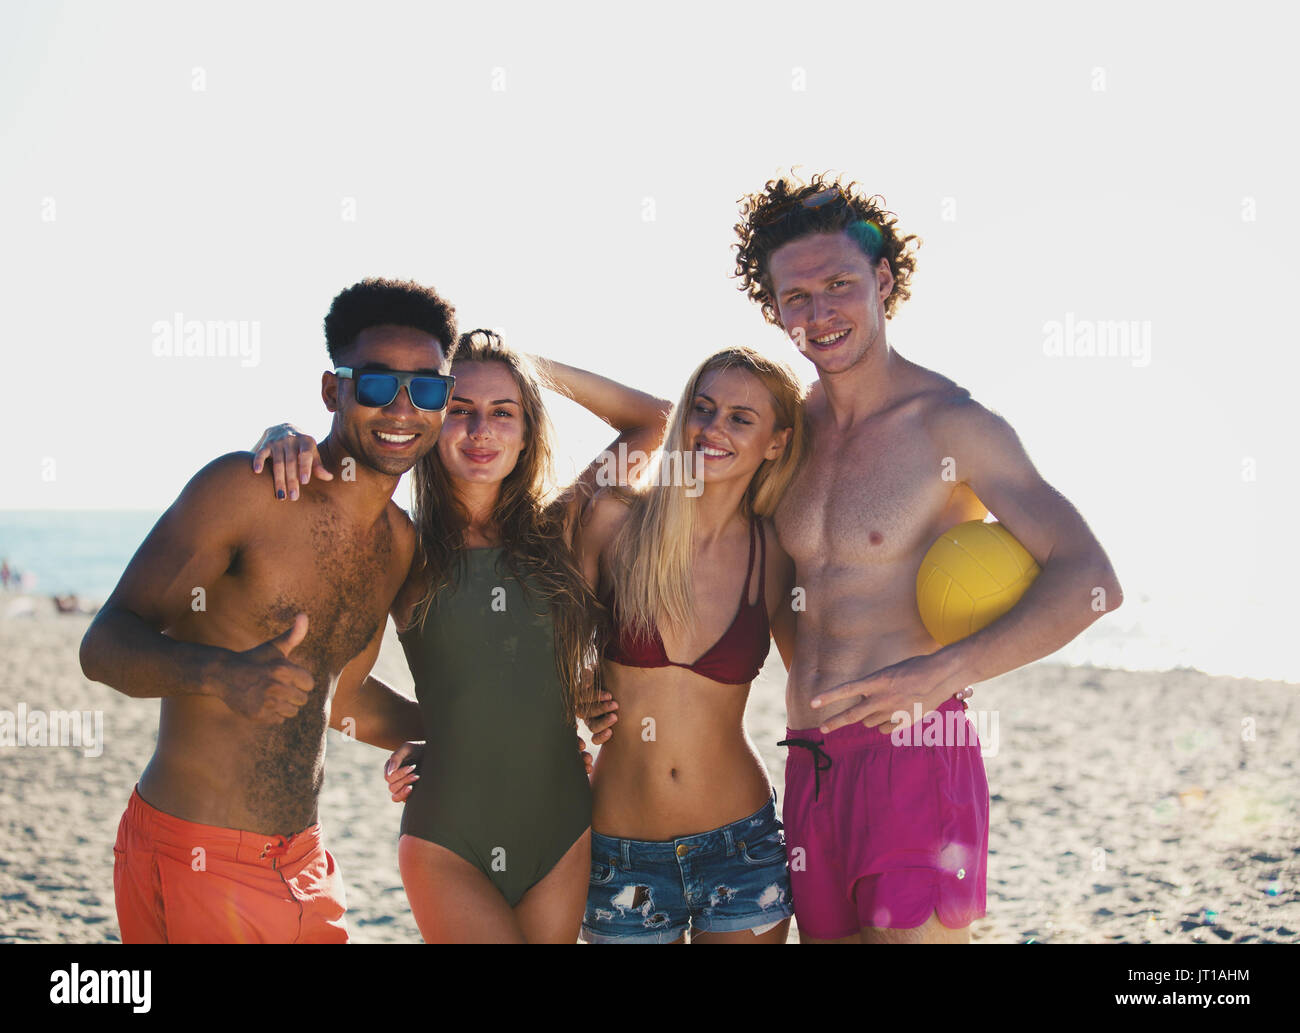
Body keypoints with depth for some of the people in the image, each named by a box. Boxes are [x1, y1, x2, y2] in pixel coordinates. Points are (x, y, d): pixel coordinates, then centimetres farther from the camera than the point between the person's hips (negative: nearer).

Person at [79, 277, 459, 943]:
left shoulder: (398, 543, 10)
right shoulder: (244, 489, -13)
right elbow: (104, 645, -16)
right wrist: (224, 674, -35)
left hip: (303, 863, 7)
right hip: (195, 862, -7)